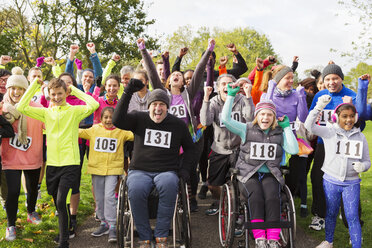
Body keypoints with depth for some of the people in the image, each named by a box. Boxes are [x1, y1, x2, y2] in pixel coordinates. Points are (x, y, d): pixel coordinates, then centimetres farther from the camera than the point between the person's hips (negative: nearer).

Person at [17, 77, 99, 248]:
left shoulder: (75, 111, 1)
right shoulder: (46, 112, 11)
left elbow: (93, 105, -16)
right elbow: (21, 107, 3)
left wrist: (75, 90, -6)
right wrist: (35, 85, 5)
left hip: (70, 164, -4)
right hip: (52, 164, 5)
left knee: (60, 202, -15)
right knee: (58, 203, 14)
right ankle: (64, 232, 34)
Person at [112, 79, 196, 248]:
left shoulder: (178, 124, 11)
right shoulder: (139, 119, 8)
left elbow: (189, 148, 22)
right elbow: (117, 120, -11)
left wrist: (184, 168, 6)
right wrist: (128, 93, -15)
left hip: (166, 171, 0)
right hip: (139, 170, 0)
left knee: (169, 185, -36)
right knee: (135, 190, -34)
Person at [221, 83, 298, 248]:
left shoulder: (279, 133, 13)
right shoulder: (247, 129, 7)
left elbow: (294, 150, 0)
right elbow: (226, 119, -4)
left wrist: (287, 127, 4)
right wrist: (231, 96, -7)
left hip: (270, 175, 2)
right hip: (248, 174, -1)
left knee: (272, 198, -28)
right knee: (256, 197, -31)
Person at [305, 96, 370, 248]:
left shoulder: (360, 137, 4)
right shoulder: (329, 132, -2)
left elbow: (367, 161, 9)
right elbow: (309, 126, -17)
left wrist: (362, 166, -15)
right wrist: (318, 107, -27)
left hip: (352, 183, 0)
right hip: (331, 181, 0)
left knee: (352, 216, -2)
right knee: (331, 213, 14)